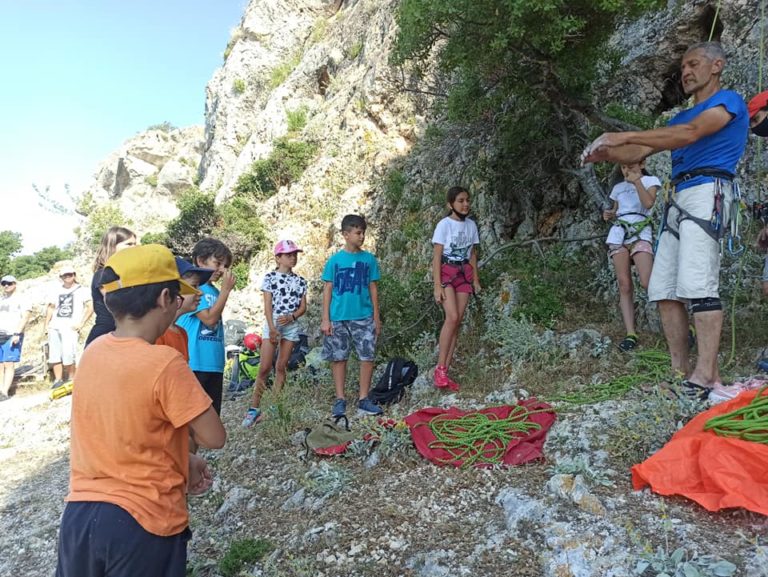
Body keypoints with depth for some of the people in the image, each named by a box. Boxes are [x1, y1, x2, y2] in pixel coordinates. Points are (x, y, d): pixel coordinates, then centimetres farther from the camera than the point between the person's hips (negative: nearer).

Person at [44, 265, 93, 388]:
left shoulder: (81, 290, 4)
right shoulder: (57, 292, 19)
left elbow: (90, 308, -3)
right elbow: (51, 307, 24)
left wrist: (81, 324, -9)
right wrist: (46, 324, 14)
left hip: (70, 327, -5)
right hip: (54, 327, 5)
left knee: (68, 354, -12)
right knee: (54, 355, 2)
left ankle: (71, 379, 1)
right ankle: (58, 380, 9)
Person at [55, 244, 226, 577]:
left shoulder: (94, 352, -3)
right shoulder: (164, 363, -24)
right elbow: (214, 438, -17)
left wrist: (183, 463, 6)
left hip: (79, 514, 6)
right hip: (143, 524, -5)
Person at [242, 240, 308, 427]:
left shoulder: (300, 281, 9)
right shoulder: (270, 277, -1)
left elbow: (303, 307, 6)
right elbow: (267, 305, -7)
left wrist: (291, 316, -13)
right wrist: (272, 328, -16)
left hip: (291, 326, 3)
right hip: (272, 324, -3)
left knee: (281, 367, 6)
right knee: (265, 367, -7)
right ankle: (254, 408, 1)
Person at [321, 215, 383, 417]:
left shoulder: (369, 259, 4)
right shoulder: (335, 260, 1)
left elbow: (373, 289, 8)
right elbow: (327, 290, 2)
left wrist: (376, 317, 6)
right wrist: (325, 319, -3)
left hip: (364, 317, 1)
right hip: (338, 318, -1)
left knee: (368, 357, -2)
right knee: (338, 358, 6)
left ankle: (363, 400, 9)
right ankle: (340, 400, 17)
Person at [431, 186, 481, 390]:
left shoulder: (471, 225, 9)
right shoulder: (444, 224, -8)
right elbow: (436, 256, -10)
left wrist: (475, 279, 12)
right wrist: (437, 285, -16)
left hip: (464, 274, 5)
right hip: (446, 272, -5)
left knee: (457, 321, 0)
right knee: (452, 317, -21)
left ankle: (445, 371, 5)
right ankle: (440, 369, -13)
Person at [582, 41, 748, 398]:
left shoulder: (729, 101, 5)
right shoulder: (680, 117, 29)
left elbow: (691, 133, -15)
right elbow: (639, 154, 20)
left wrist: (625, 135, -20)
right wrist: (606, 153, -1)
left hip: (706, 193, -8)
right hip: (678, 201, 8)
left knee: (697, 285, -20)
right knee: (663, 289, -1)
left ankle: (707, 375, -19)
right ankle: (680, 372, 1)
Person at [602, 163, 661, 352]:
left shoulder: (650, 180, 9)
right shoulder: (618, 187, 21)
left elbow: (649, 203, -9)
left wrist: (637, 181, -8)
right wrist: (609, 215, 4)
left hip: (640, 232, -4)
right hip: (618, 233, 4)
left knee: (648, 282, -21)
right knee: (624, 285, -6)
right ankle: (630, 334, -10)